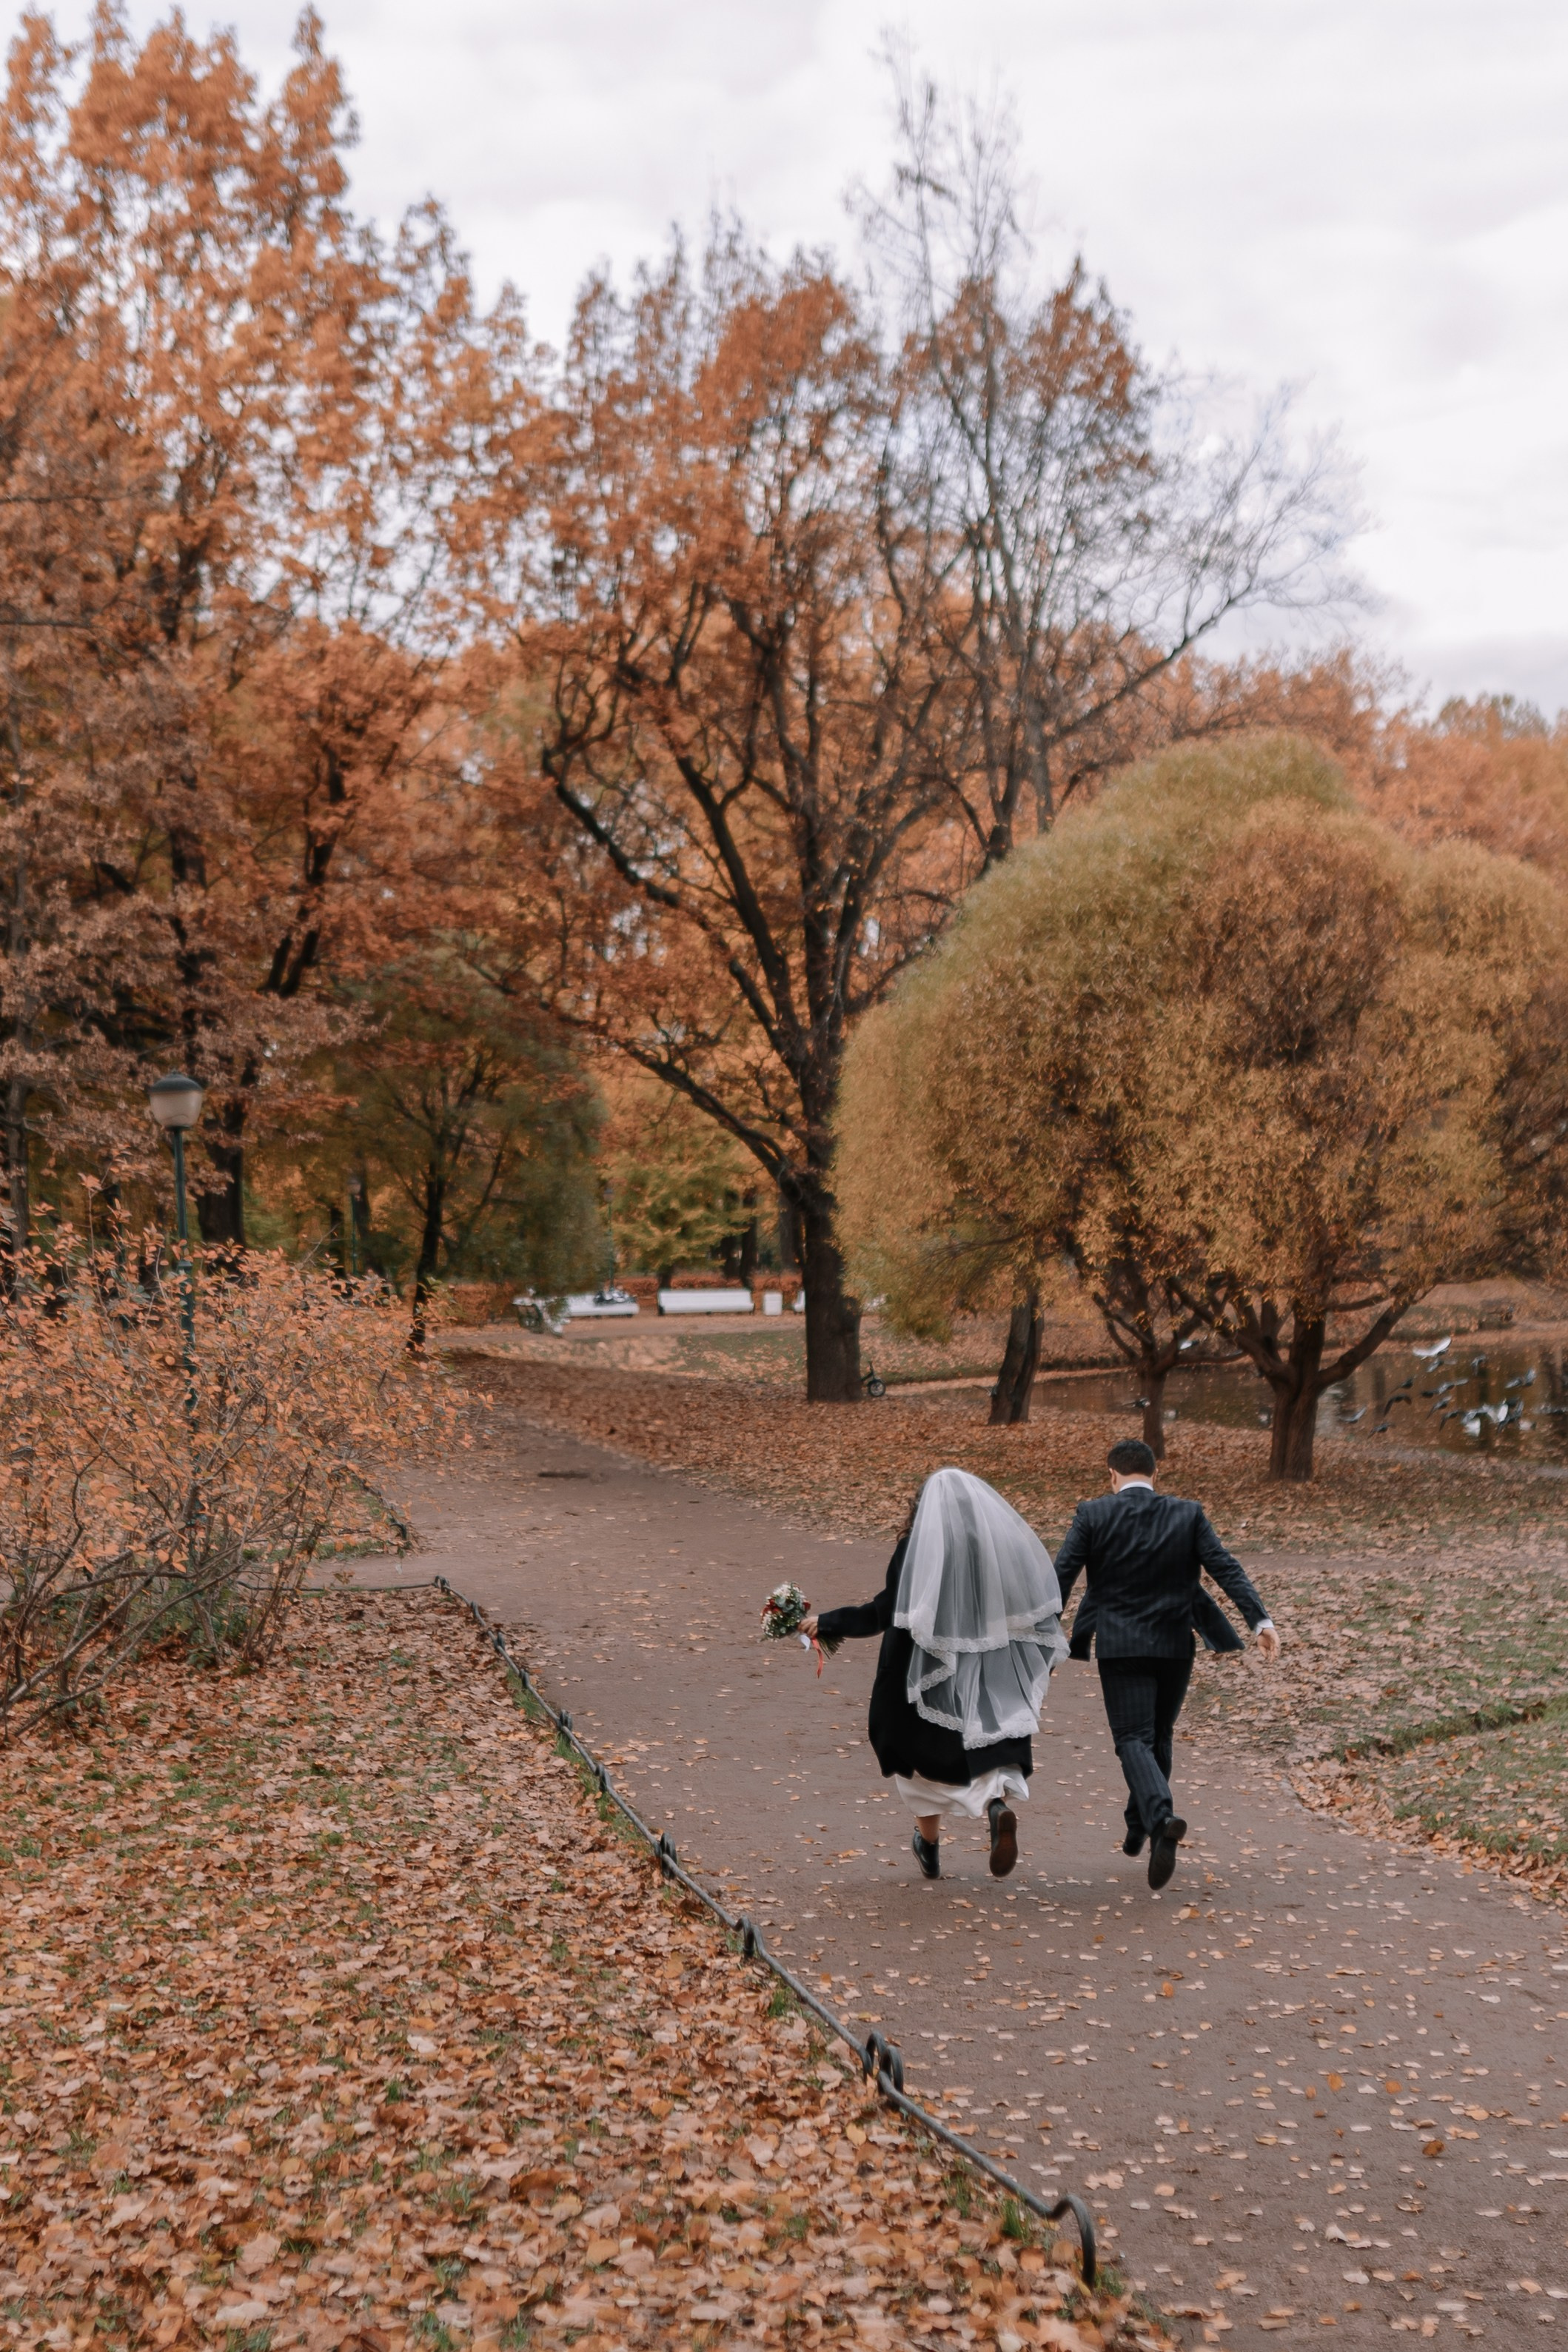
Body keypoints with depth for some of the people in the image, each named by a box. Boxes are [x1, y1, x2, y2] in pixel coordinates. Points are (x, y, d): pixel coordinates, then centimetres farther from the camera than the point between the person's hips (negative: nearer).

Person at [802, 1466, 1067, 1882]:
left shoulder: (918, 1546, -8)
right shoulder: (1010, 1539, 1)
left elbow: (885, 1611, -7)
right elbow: (1041, 1596, 3)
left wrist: (827, 1623, 5)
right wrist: (1047, 1654, 19)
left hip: (938, 1675, -2)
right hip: (998, 1676, 2)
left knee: (929, 1755, 19)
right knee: (992, 1752, 6)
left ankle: (929, 1847, 32)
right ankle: (999, 1804, -27)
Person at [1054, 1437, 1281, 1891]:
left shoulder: (1092, 1515, -3)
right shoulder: (1188, 1515, 3)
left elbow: (1061, 1577, -6)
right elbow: (1226, 1569, -6)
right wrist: (1260, 1620, -10)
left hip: (1120, 1646, -3)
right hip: (1175, 1647, 3)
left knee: (1134, 1740, -6)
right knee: (1158, 1737, 19)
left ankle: (1161, 1817, -31)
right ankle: (1140, 1828, 29)